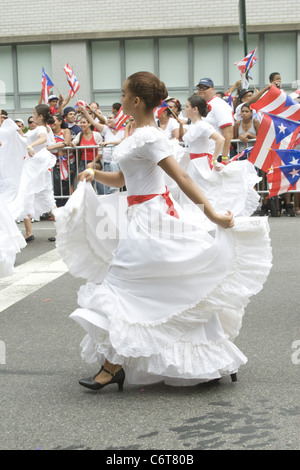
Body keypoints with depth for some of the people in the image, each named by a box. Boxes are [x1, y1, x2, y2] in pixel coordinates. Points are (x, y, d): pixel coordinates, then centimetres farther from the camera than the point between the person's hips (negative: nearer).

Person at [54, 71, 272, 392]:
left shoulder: (148, 137, -17)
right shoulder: (141, 134, 13)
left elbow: (181, 177, -23)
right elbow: (122, 179, 18)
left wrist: (210, 213, -25)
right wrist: (94, 175, 1)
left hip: (149, 221, -10)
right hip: (144, 217, 10)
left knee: (119, 283, -5)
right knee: (172, 290, 13)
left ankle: (114, 365, 2)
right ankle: (217, 359, 22)